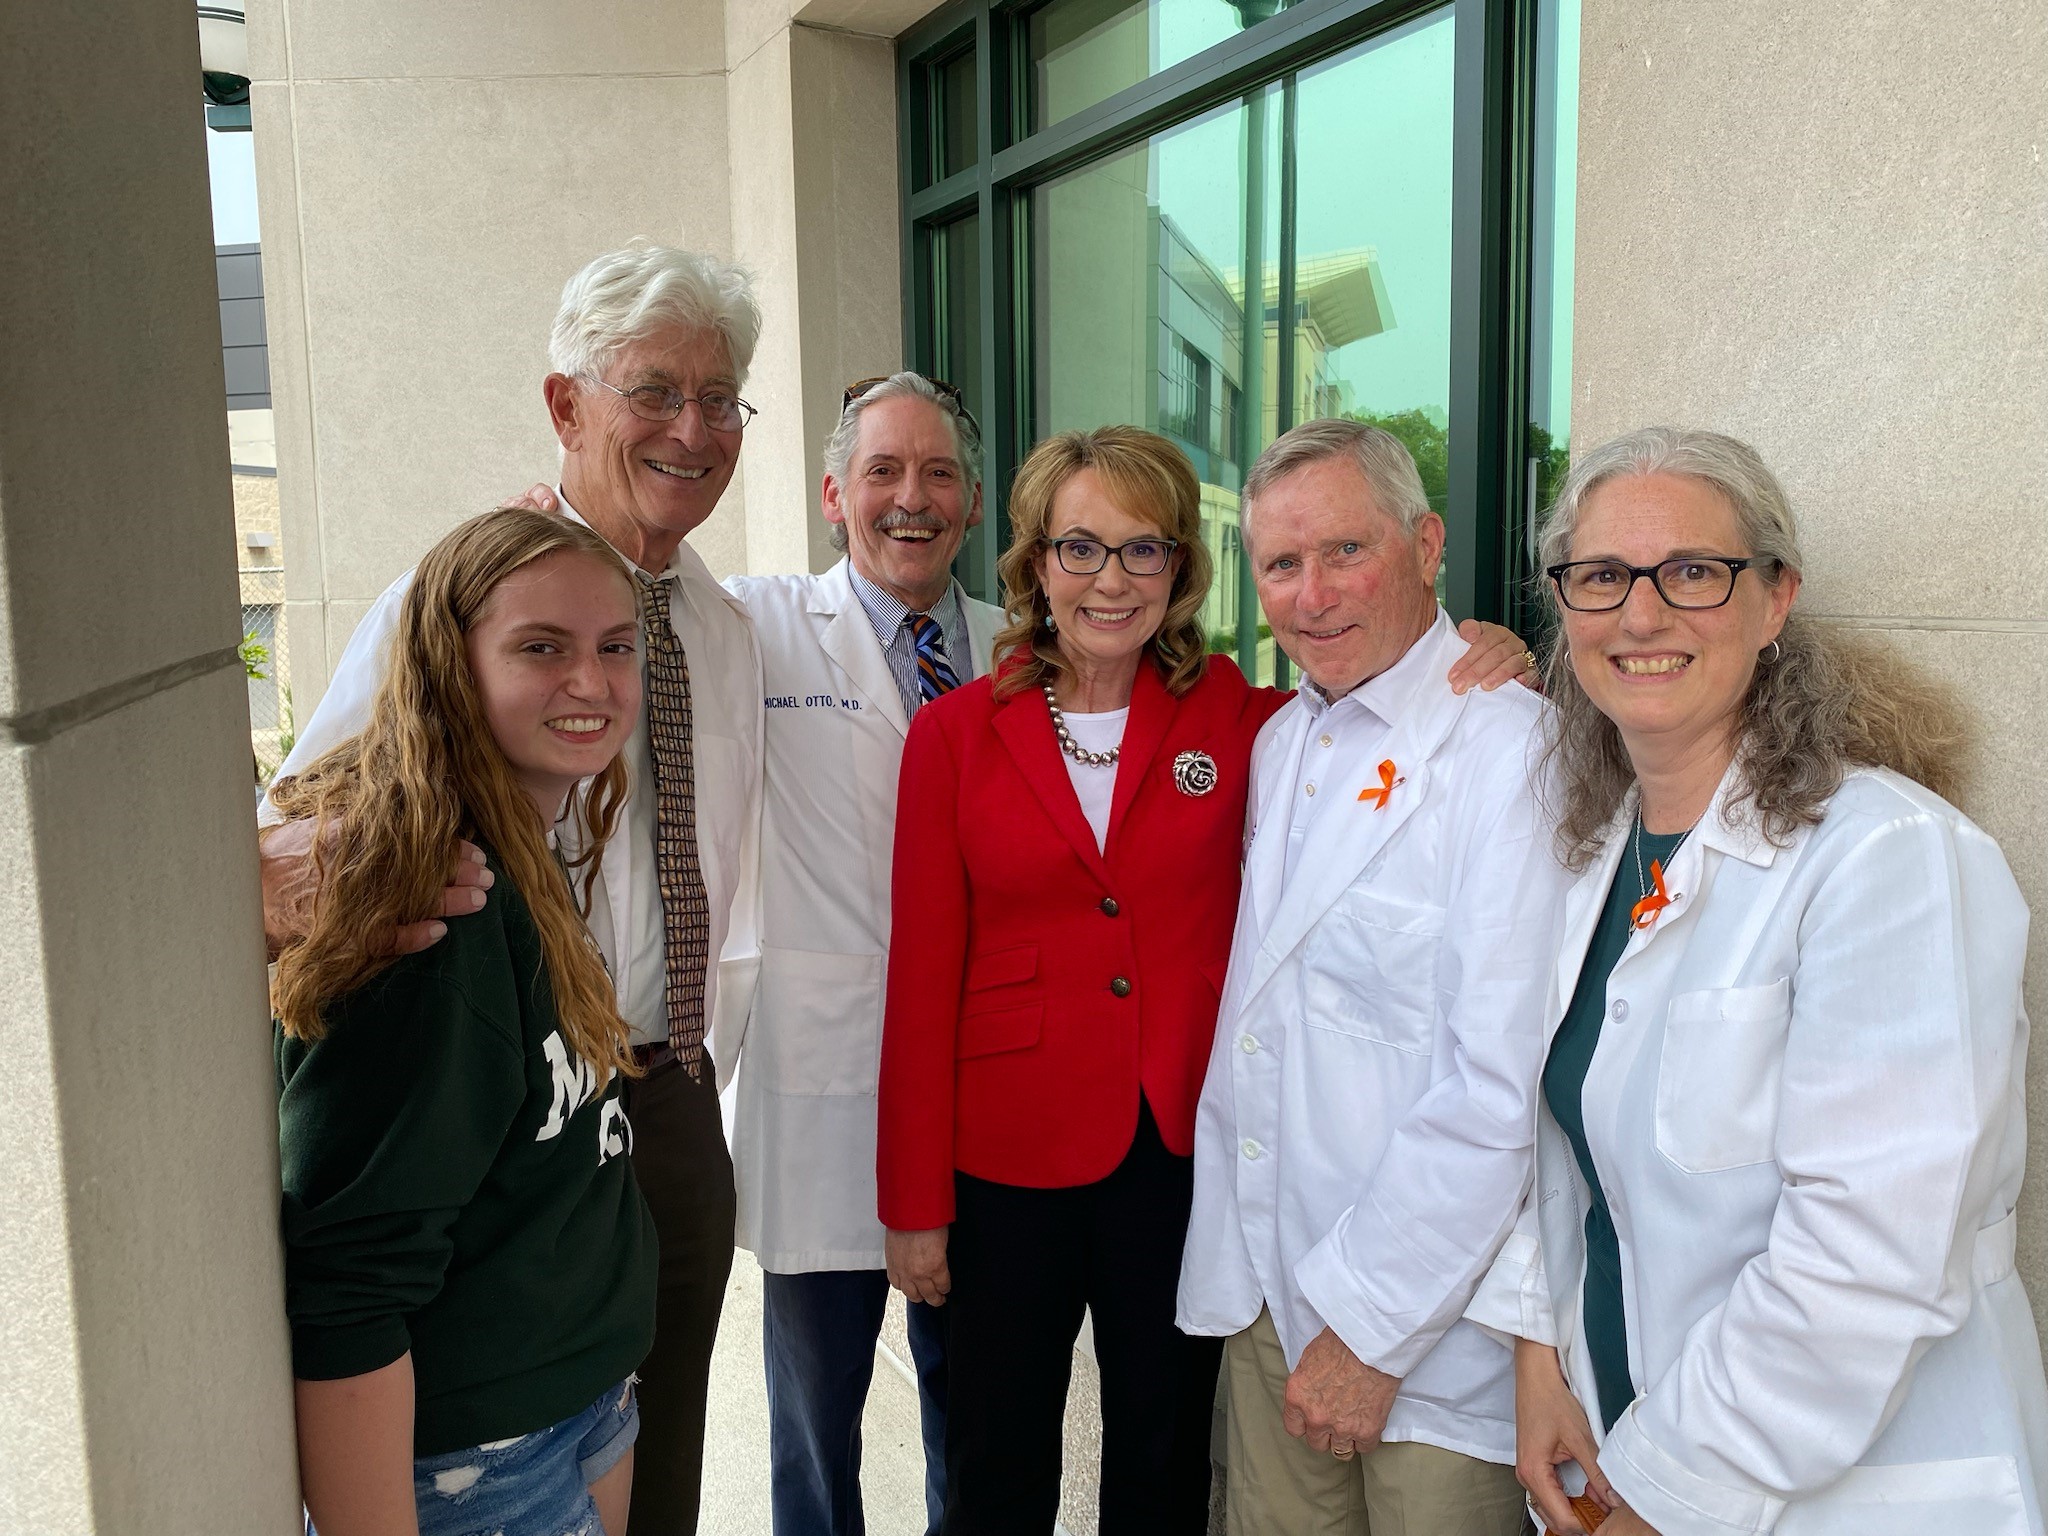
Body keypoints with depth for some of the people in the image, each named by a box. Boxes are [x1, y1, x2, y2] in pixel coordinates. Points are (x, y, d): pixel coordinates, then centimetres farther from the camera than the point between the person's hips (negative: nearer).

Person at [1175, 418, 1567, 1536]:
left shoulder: (1514, 750, -18)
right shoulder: (1279, 743, 8)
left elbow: (1501, 1094, -22)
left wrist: (1371, 1328, -17)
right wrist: (1238, 1269, 9)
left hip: (1434, 1337, -6)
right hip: (1264, 1296, 7)